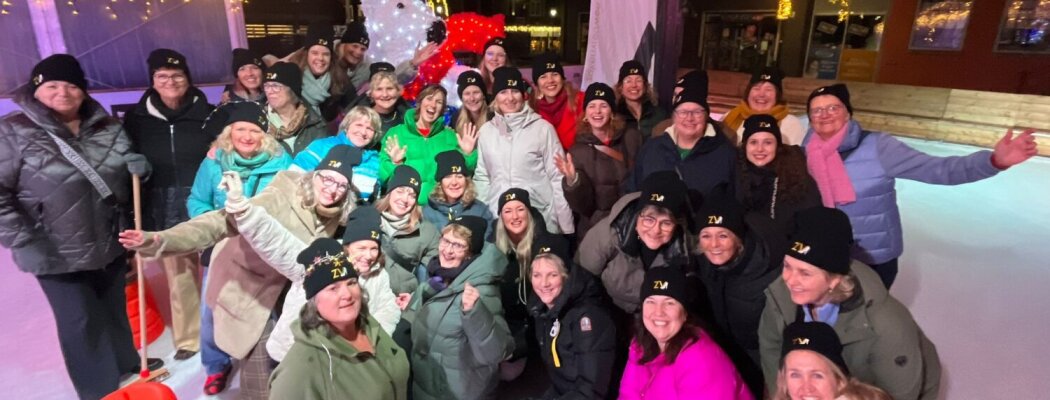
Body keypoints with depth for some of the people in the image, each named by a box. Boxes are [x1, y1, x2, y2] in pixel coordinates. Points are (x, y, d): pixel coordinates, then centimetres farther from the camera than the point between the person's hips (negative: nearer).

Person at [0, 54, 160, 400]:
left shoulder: (107, 126, 3)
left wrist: (137, 166, -8)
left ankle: (125, 361, 41)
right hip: (57, 254, -4)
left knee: (114, 309, 20)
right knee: (79, 321, 6)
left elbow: (128, 173, 16)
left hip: (110, 245, 4)